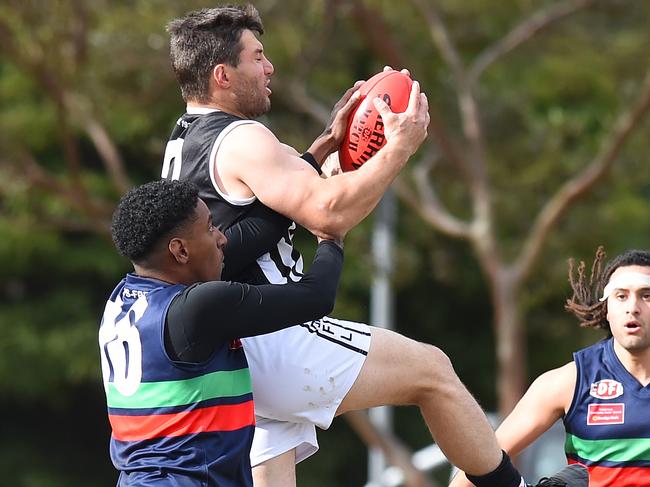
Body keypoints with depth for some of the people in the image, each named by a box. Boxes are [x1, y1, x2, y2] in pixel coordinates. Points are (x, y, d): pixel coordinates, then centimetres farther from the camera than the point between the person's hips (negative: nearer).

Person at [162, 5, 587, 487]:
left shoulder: (185, 142, 18)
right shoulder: (241, 140, -12)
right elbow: (328, 213, -22)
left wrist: (324, 146, 27)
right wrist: (400, 147, -13)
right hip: (274, 344, -10)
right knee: (430, 368, 2)